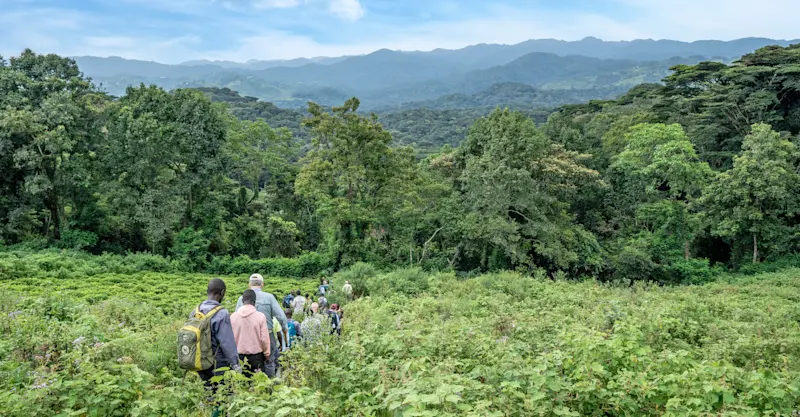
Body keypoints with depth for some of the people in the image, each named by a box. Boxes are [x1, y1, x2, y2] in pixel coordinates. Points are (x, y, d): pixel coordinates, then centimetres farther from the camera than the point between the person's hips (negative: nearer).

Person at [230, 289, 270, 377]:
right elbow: (264, 338, -8)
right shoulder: (260, 316, -13)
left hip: (239, 356, 2)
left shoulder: (233, 316, -6)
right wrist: (266, 354, 7)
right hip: (256, 356, -2)